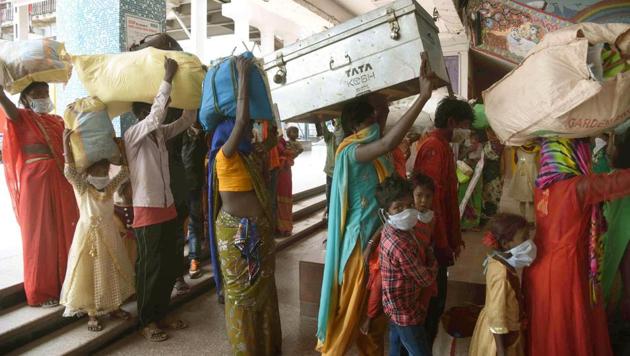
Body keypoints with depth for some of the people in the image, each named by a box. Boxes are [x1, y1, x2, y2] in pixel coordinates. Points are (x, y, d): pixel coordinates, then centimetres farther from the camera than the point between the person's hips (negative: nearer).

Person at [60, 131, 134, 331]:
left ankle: (113, 307, 28)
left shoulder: (111, 187, 3)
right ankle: (92, 314, 15)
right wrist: (66, 143, -29)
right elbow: (70, 172, -24)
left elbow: (125, 171, 2)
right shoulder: (82, 188, -10)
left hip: (109, 235, 5)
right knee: (90, 274, 4)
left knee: (112, 272, 13)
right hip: (89, 236, -5)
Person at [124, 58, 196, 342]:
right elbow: (157, 116, -30)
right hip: (147, 212, -7)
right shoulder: (132, 135, -13)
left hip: (167, 209, 7)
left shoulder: (160, 133, 7)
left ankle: (160, 315, 28)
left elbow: (187, 120, 10)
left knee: (170, 266, 13)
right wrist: (167, 79, -27)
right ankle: (146, 322, 18)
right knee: (150, 268, 2)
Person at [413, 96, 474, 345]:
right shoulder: (434, 147, -17)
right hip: (435, 240, -10)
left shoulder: (443, 146, 15)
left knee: (435, 297, 19)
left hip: (440, 237, 10)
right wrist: (442, 244, -19)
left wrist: (454, 238, 20)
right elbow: (432, 199, -22)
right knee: (433, 300, 1)